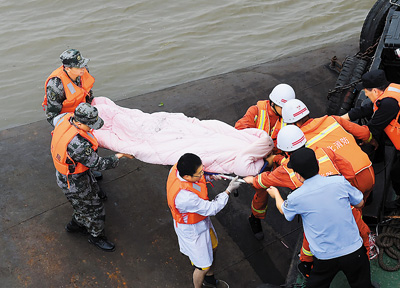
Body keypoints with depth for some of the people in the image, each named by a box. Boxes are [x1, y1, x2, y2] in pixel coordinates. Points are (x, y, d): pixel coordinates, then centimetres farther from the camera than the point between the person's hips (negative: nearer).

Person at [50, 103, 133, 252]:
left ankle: (75, 224, 50)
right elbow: (98, 164, -28)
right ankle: (96, 236, 38)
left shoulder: (66, 117, -17)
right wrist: (119, 156, -16)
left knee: (92, 194, 28)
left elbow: (55, 120, 11)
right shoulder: (77, 144, -42)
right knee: (94, 210, 11)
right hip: (73, 182, -9)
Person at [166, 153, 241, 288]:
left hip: (201, 220, 9)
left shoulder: (177, 168, -23)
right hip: (192, 230, -9)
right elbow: (211, 209, -29)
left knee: (211, 247, 31)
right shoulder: (184, 197, -45)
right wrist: (229, 190, -21)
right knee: (203, 266, 12)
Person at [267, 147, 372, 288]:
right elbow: (360, 203, 6)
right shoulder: (339, 181, -13)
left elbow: (283, 210, 12)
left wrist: (276, 194, 32)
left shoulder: (295, 198, -14)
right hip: (354, 250, 1)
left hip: (325, 258, -1)